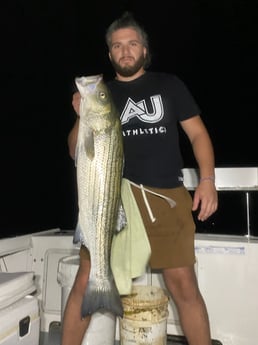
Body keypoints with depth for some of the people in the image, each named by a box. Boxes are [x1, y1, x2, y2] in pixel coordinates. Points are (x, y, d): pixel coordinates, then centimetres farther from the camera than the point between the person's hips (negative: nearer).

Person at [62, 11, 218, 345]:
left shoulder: (169, 84, 12)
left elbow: (198, 133, 10)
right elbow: (77, 152, 11)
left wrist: (207, 180, -4)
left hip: (166, 196, 0)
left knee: (184, 285, -1)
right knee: (86, 281, -2)